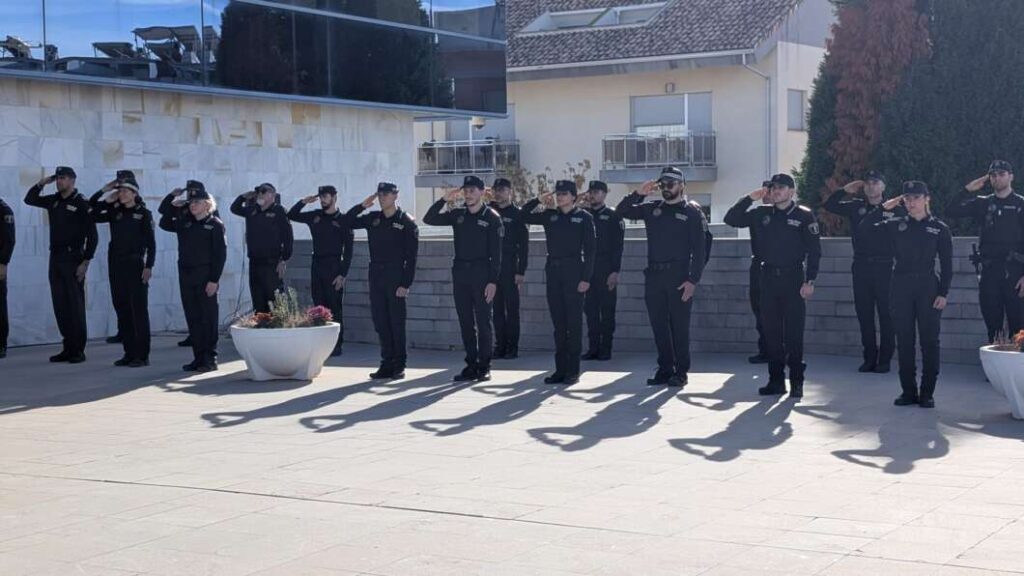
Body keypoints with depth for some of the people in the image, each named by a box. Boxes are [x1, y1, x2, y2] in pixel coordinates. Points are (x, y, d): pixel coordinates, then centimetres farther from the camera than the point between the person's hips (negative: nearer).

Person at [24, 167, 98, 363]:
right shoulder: (54, 201, 11)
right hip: (55, 258, 7)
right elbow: (29, 199, 23)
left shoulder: (81, 203, -8)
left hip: (73, 258, -7)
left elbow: (92, 235, -11)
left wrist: (86, 261, -16)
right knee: (60, 305, 7)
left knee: (75, 304, -5)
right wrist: (41, 183, 6)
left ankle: (78, 350, -1)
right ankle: (68, 347, 12)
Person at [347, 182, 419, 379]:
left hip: (396, 277, -5)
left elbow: (411, 256, -8)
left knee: (397, 322, -1)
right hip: (376, 275, 5)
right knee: (380, 322, 6)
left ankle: (399, 365, 5)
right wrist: (362, 206, 2)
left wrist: (406, 284, -15)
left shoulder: (406, 222, -5)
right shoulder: (373, 219, 11)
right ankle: (387, 364, 13)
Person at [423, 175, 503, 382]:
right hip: (460, 272, 5)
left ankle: (484, 367, 3)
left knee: (483, 322, -2)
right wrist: (444, 200, -4)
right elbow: (429, 219, 9)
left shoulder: (492, 217, -4)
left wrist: (493, 281, -14)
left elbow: (496, 252, -8)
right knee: (465, 322, 7)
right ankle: (471, 366, 12)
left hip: (482, 273, -5)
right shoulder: (458, 215, 11)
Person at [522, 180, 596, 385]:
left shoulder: (583, 217, -1)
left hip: (573, 272, -4)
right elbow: (523, 215, 15)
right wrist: (538, 200, 1)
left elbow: (590, 249, -5)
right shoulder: (550, 215, 11)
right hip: (553, 271, 4)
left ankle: (573, 370, 2)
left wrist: (586, 278, -13)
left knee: (574, 322, -2)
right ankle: (560, 369, 11)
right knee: (558, 323, 6)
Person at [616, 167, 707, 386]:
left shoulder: (692, 212, -1)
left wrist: (693, 280, -14)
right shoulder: (652, 209, 12)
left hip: (679, 277, -5)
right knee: (658, 325, 7)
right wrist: (638, 194, -4)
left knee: (679, 325, -1)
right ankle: (665, 369, 15)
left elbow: (699, 250, -6)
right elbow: (622, 211, 12)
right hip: (654, 275, 5)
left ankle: (681, 371, 5)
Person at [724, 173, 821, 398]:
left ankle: (796, 382, 3)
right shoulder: (763, 214, 10)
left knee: (794, 332, -3)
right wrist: (749, 198, -1)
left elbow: (814, 250, -5)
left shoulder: (804, 215, -2)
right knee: (771, 331, 6)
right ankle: (776, 380, 13)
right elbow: (731, 219, 10)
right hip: (768, 277, 4)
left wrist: (810, 281, -12)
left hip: (793, 278, -4)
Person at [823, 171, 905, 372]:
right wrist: (845, 190, 4)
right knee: (864, 314, 7)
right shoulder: (856, 207, 9)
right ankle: (869, 358, 14)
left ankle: (885, 360, 6)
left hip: (884, 267, -4)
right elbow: (828, 205, 12)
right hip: (861, 267, 4)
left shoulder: (895, 209, -2)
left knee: (886, 314, 0)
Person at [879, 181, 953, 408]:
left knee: (929, 342, -1)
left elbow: (946, 264, 1)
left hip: (928, 287, -2)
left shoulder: (939, 228, 3)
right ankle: (908, 391, 12)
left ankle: (927, 393, 4)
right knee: (904, 341, 4)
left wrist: (943, 293, -7)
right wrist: (882, 209, 2)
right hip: (901, 287, 2)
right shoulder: (896, 225, 8)